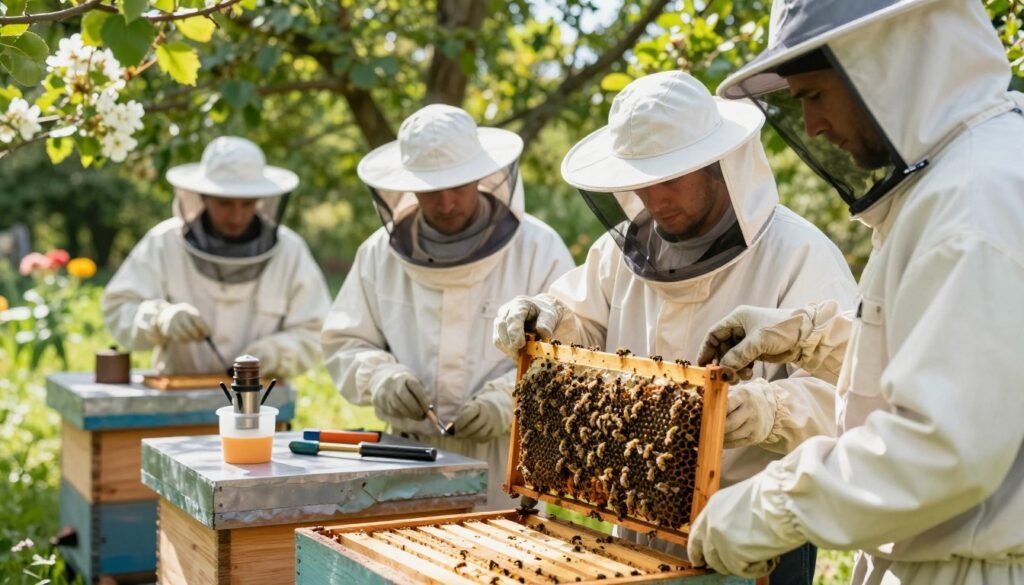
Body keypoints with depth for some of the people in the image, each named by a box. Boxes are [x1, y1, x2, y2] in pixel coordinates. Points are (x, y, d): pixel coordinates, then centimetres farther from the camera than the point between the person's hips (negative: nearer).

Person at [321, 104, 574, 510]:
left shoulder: (538, 249, -4)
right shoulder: (380, 253, 7)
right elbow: (342, 342, 13)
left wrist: (509, 399, -20)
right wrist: (380, 377, -8)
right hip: (412, 462, 2)